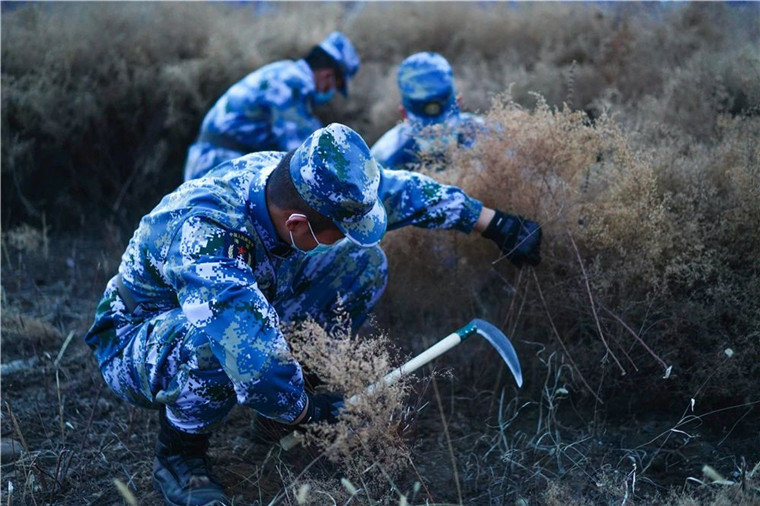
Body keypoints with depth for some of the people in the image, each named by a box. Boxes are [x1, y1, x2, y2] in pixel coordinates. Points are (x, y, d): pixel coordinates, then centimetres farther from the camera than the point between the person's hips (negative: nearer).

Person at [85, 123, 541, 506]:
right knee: (221, 337, -42)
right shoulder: (204, 238, -41)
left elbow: (396, 189, -4)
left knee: (363, 261, -8)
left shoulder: (293, 177, -19)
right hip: (135, 345, -6)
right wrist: (303, 411, -27)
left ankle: (293, 400, 7)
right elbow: (258, 363, -47)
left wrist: (494, 223, 1)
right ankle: (179, 454, -12)